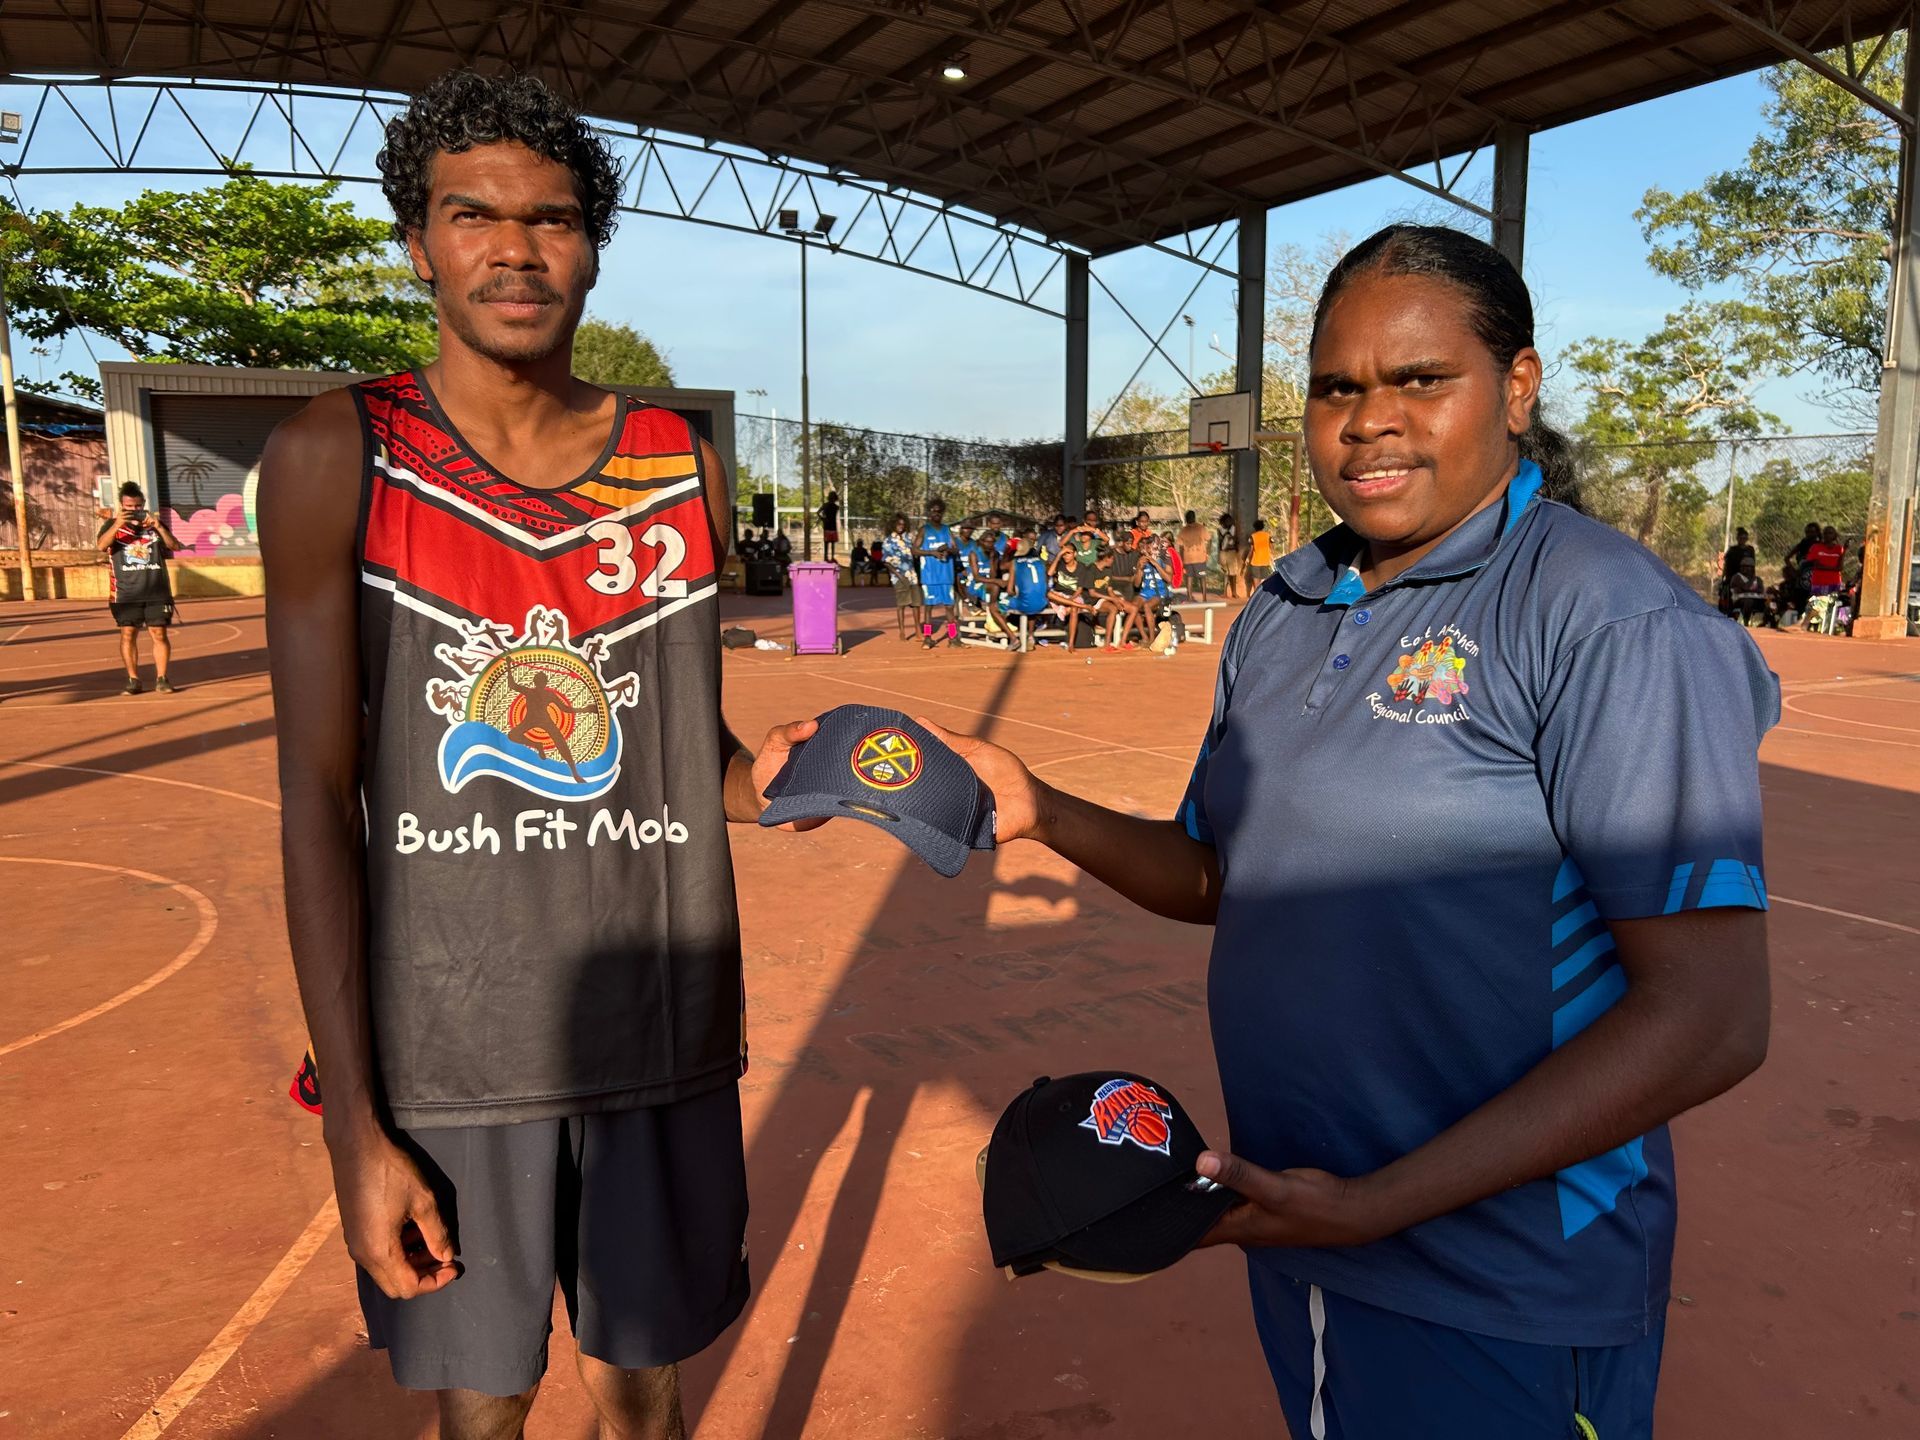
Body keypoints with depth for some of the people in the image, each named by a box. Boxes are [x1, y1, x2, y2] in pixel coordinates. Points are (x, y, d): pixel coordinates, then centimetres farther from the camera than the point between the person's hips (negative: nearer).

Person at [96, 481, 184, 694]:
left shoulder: (155, 523, 9)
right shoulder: (113, 524, 7)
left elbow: (175, 546, -2)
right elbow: (102, 545, -11)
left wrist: (159, 527, -17)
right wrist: (117, 524, -24)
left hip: (156, 591, 0)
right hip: (126, 593, 0)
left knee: (159, 633, -3)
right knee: (128, 634, 0)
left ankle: (161, 678, 2)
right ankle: (133, 679, 6)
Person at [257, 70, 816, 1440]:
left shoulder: (684, 469, 2)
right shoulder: (338, 456, -6)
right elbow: (318, 799, -8)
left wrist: (761, 780, -12)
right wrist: (353, 1124, -9)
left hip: (662, 1033, 2)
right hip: (445, 1053, -2)